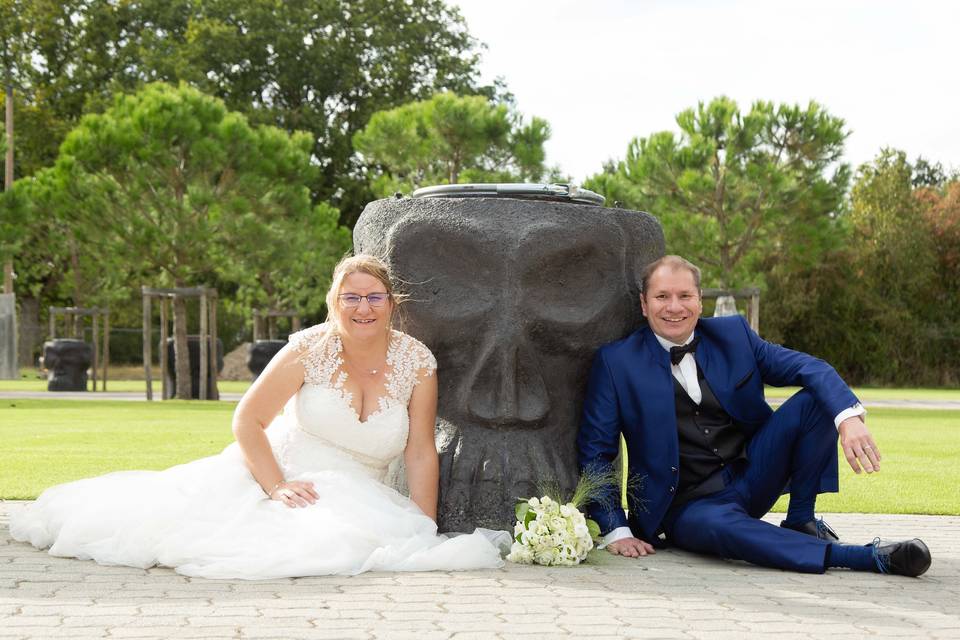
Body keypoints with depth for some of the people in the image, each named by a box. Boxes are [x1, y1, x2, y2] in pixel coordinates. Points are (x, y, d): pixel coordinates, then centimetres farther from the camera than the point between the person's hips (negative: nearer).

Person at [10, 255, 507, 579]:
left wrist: (423, 531, -15)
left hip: (358, 497, 1)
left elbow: (420, 454, -6)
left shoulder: (417, 363, -7)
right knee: (180, 511, -16)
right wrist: (276, 486, -19)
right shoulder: (310, 350, -12)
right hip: (282, 471, -1)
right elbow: (247, 421, -8)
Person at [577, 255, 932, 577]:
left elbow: (808, 367, -7)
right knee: (718, 524, -39)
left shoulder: (731, 333, 3)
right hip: (688, 506, -4)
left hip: (753, 477, 4)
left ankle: (800, 521, -5)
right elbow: (594, 450, -3)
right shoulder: (617, 361, -5)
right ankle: (870, 557, -40)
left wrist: (849, 416, -28)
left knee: (814, 401, -14)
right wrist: (615, 531, -13)